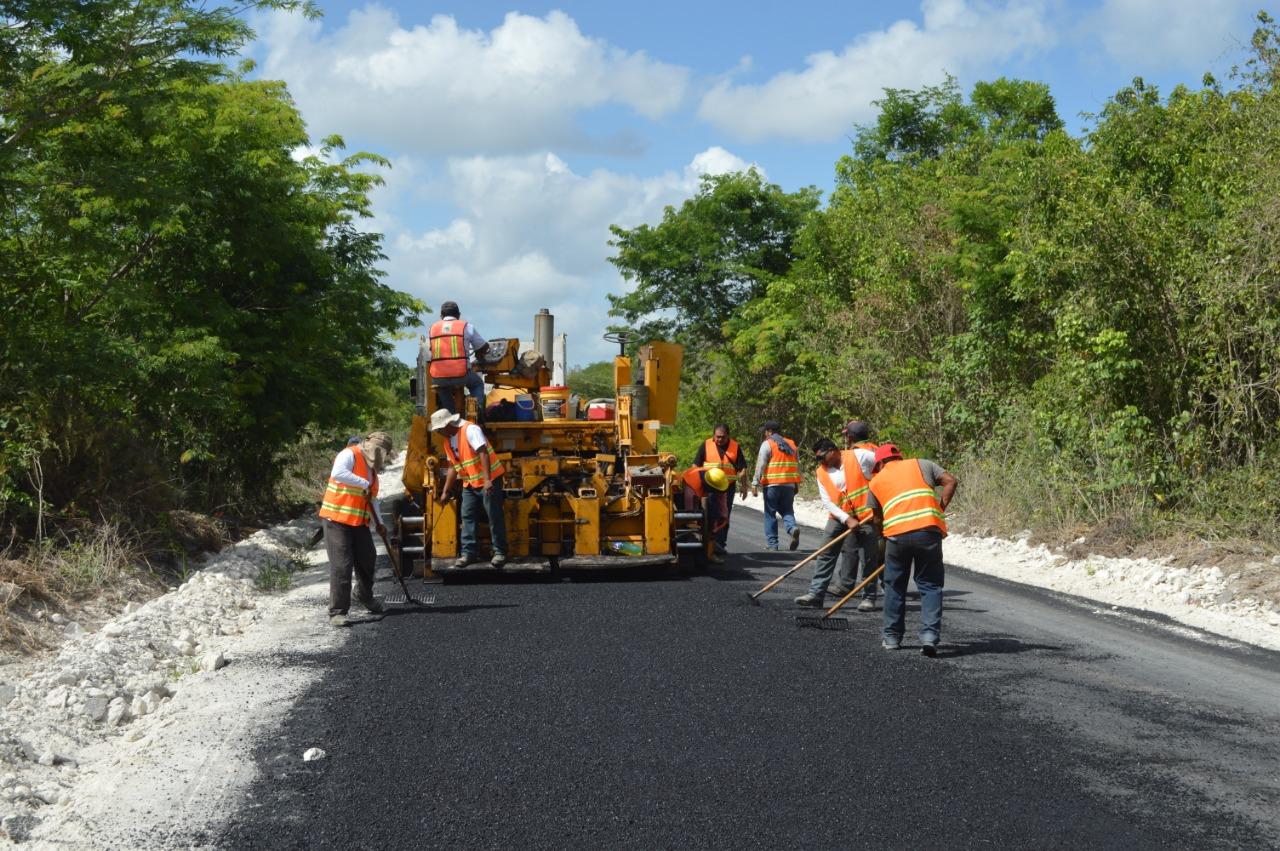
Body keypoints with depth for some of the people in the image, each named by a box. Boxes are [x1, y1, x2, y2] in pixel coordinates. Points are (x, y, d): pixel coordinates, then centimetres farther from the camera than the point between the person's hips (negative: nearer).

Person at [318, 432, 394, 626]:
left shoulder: (371, 467, 17)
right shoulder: (349, 455, -11)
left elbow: (372, 499, 24)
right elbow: (338, 473, -33)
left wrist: (379, 523, 15)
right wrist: (364, 484, -25)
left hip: (359, 522, 8)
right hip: (337, 520, -8)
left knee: (367, 559, 16)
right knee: (341, 565, -10)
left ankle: (365, 595, 42)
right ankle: (337, 612, -6)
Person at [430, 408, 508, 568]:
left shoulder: (470, 430, -17)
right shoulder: (448, 441, 9)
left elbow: (483, 453, -25)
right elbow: (453, 467, 17)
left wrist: (487, 480, -33)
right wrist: (446, 491, 18)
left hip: (489, 480, -8)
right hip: (469, 483, 8)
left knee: (494, 516, -2)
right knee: (467, 517, 4)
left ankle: (500, 552, 3)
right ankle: (469, 553, 8)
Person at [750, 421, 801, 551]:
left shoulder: (767, 444, -3)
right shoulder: (792, 444, 14)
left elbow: (760, 465, -10)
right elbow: (798, 466, 17)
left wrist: (755, 483, -10)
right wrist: (796, 485, 23)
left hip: (772, 484, -5)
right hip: (789, 485, 5)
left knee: (770, 513, 4)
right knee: (787, 511, 13)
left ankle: (771, 543, 5)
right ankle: (792, 528, -16)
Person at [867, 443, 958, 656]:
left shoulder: (876, 481, 21)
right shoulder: (921, 464, 19)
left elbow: (877, 518, 22)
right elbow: (951, 481, 9)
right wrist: (940, 509, 13)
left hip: (896, 533, 1)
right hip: (929, 530, 0)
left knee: (895, 586, 17)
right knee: (930, 585, 7)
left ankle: (892, 637, 24)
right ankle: (930, 636, -6)